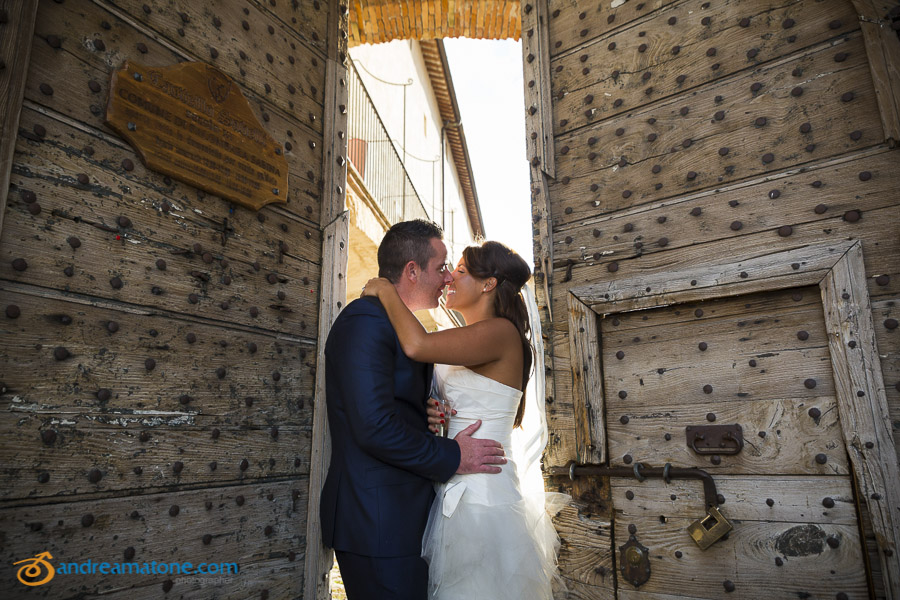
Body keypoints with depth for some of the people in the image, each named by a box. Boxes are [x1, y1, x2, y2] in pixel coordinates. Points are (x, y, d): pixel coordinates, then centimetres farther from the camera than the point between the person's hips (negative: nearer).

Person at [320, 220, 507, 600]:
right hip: (378, 525, -9)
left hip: (405, 515, 10)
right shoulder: (366, 322, -17)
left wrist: (429, 414, -2)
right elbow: (374, 427, -25)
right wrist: (452, 456, -15)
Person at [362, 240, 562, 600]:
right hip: (454, 494, 8)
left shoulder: (502, 331, -15)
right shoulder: (466, 347, 14)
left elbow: (417, 345, -29)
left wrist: (386, 291, -14)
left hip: (482, 495, -8)